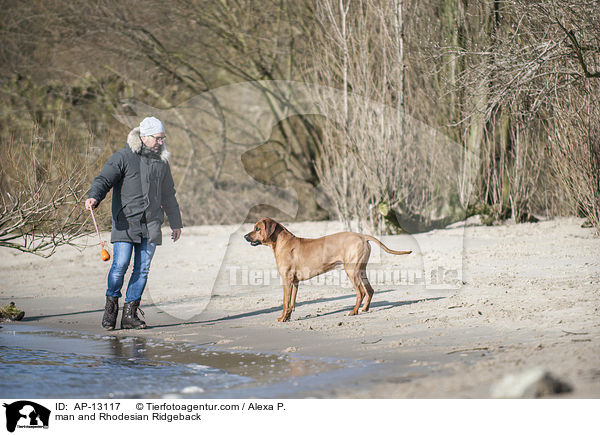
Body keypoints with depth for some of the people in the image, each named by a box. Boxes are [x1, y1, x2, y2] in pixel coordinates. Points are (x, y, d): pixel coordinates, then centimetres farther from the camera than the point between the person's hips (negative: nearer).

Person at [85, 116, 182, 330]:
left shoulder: (161, 162, 15)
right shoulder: (123, 157, -2)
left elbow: (168, 195, 26)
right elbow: (104, 179, -12)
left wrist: (175, 223, 29)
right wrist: (94, 197, -33)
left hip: (151, 225, 5)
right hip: (125, 222, -5)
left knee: (142, 269, 1)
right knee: (120, 265, -12)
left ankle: (130, 314, 7)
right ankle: (111, 306, 8)